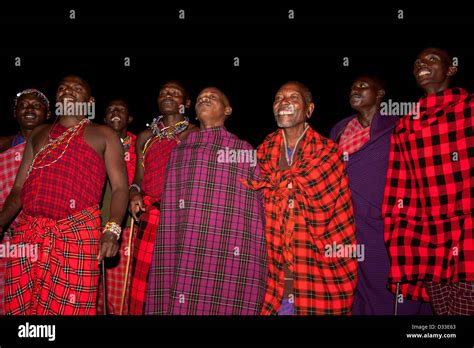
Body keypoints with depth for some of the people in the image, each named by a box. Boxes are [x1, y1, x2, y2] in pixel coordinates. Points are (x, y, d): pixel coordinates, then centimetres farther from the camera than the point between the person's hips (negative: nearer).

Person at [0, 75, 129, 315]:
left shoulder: (103, 135, 11)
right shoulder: (38, 134, 23)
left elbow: (120, 187, 0)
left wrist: (112, 229, -17)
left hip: (77, 234, -4)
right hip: (26, 234, 4)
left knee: (66, 309, -5)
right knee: (21, 308, 5)